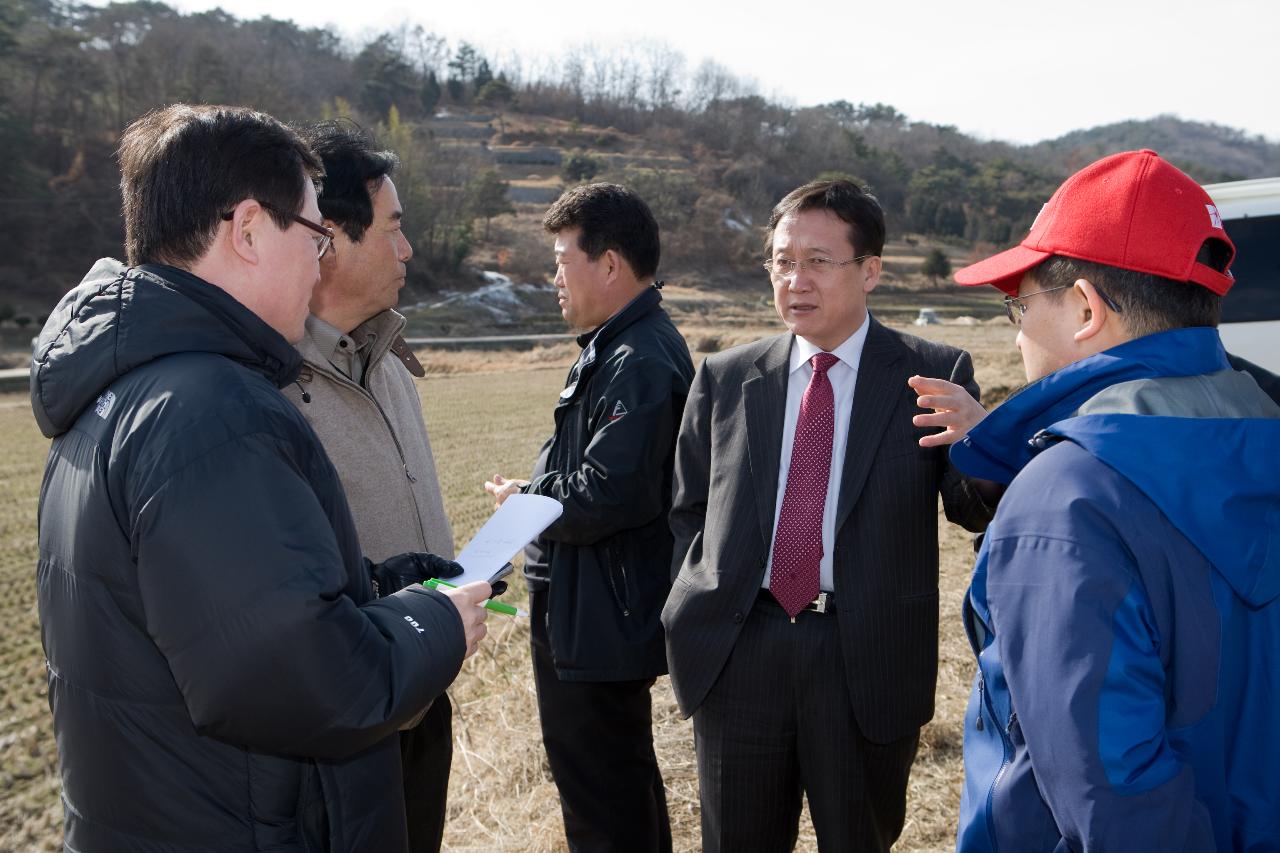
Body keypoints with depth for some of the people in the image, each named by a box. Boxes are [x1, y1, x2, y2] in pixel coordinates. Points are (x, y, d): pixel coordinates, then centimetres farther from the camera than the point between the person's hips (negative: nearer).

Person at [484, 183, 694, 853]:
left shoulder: (638, 364, -22)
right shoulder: (616, 349, 12)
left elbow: (611, 495, -28)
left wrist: (523, 500, -12)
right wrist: (537, 492, 3)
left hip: (598, 624, -11)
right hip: (603, 617, 11)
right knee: (627, 780, 25)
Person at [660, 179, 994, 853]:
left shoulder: (931, 375, -2)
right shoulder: (724, 379, 6)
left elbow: (977, 512, -6)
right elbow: (688, 508, 14)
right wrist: (696, 606, 2)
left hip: (868, 662, -2)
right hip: (737, 651, 2)